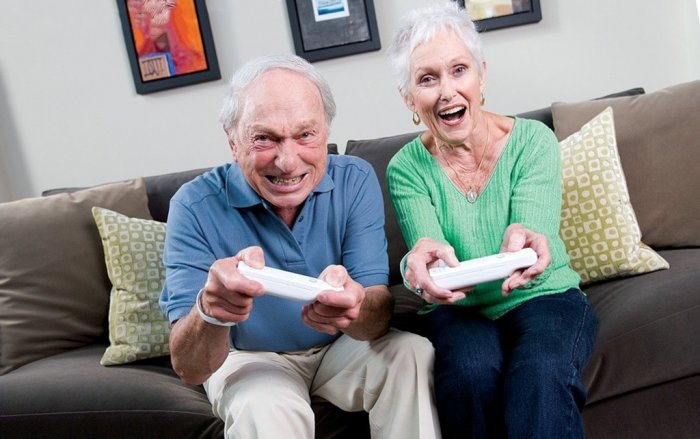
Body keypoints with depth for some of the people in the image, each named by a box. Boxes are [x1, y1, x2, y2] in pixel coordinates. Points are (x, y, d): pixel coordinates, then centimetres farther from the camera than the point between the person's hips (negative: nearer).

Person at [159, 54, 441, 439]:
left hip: (342, 347, 3)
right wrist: (210, 309, -49)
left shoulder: (355, 181, -15)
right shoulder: (196, 207, -21)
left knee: (413, 353, -24)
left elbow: (378, 315, -21)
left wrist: (355, 308, -47)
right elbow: (188, 369, -25)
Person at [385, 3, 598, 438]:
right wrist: (421, 263, -43)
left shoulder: (532, 140, -8)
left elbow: (538, 235, -19)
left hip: (543, 297, -1)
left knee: (541, 374, -34)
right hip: (458, 310, 1)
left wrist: (525, 243, -45)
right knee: (472, 372, -32)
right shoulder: (407, 169, -5)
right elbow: (425, 248, -17)